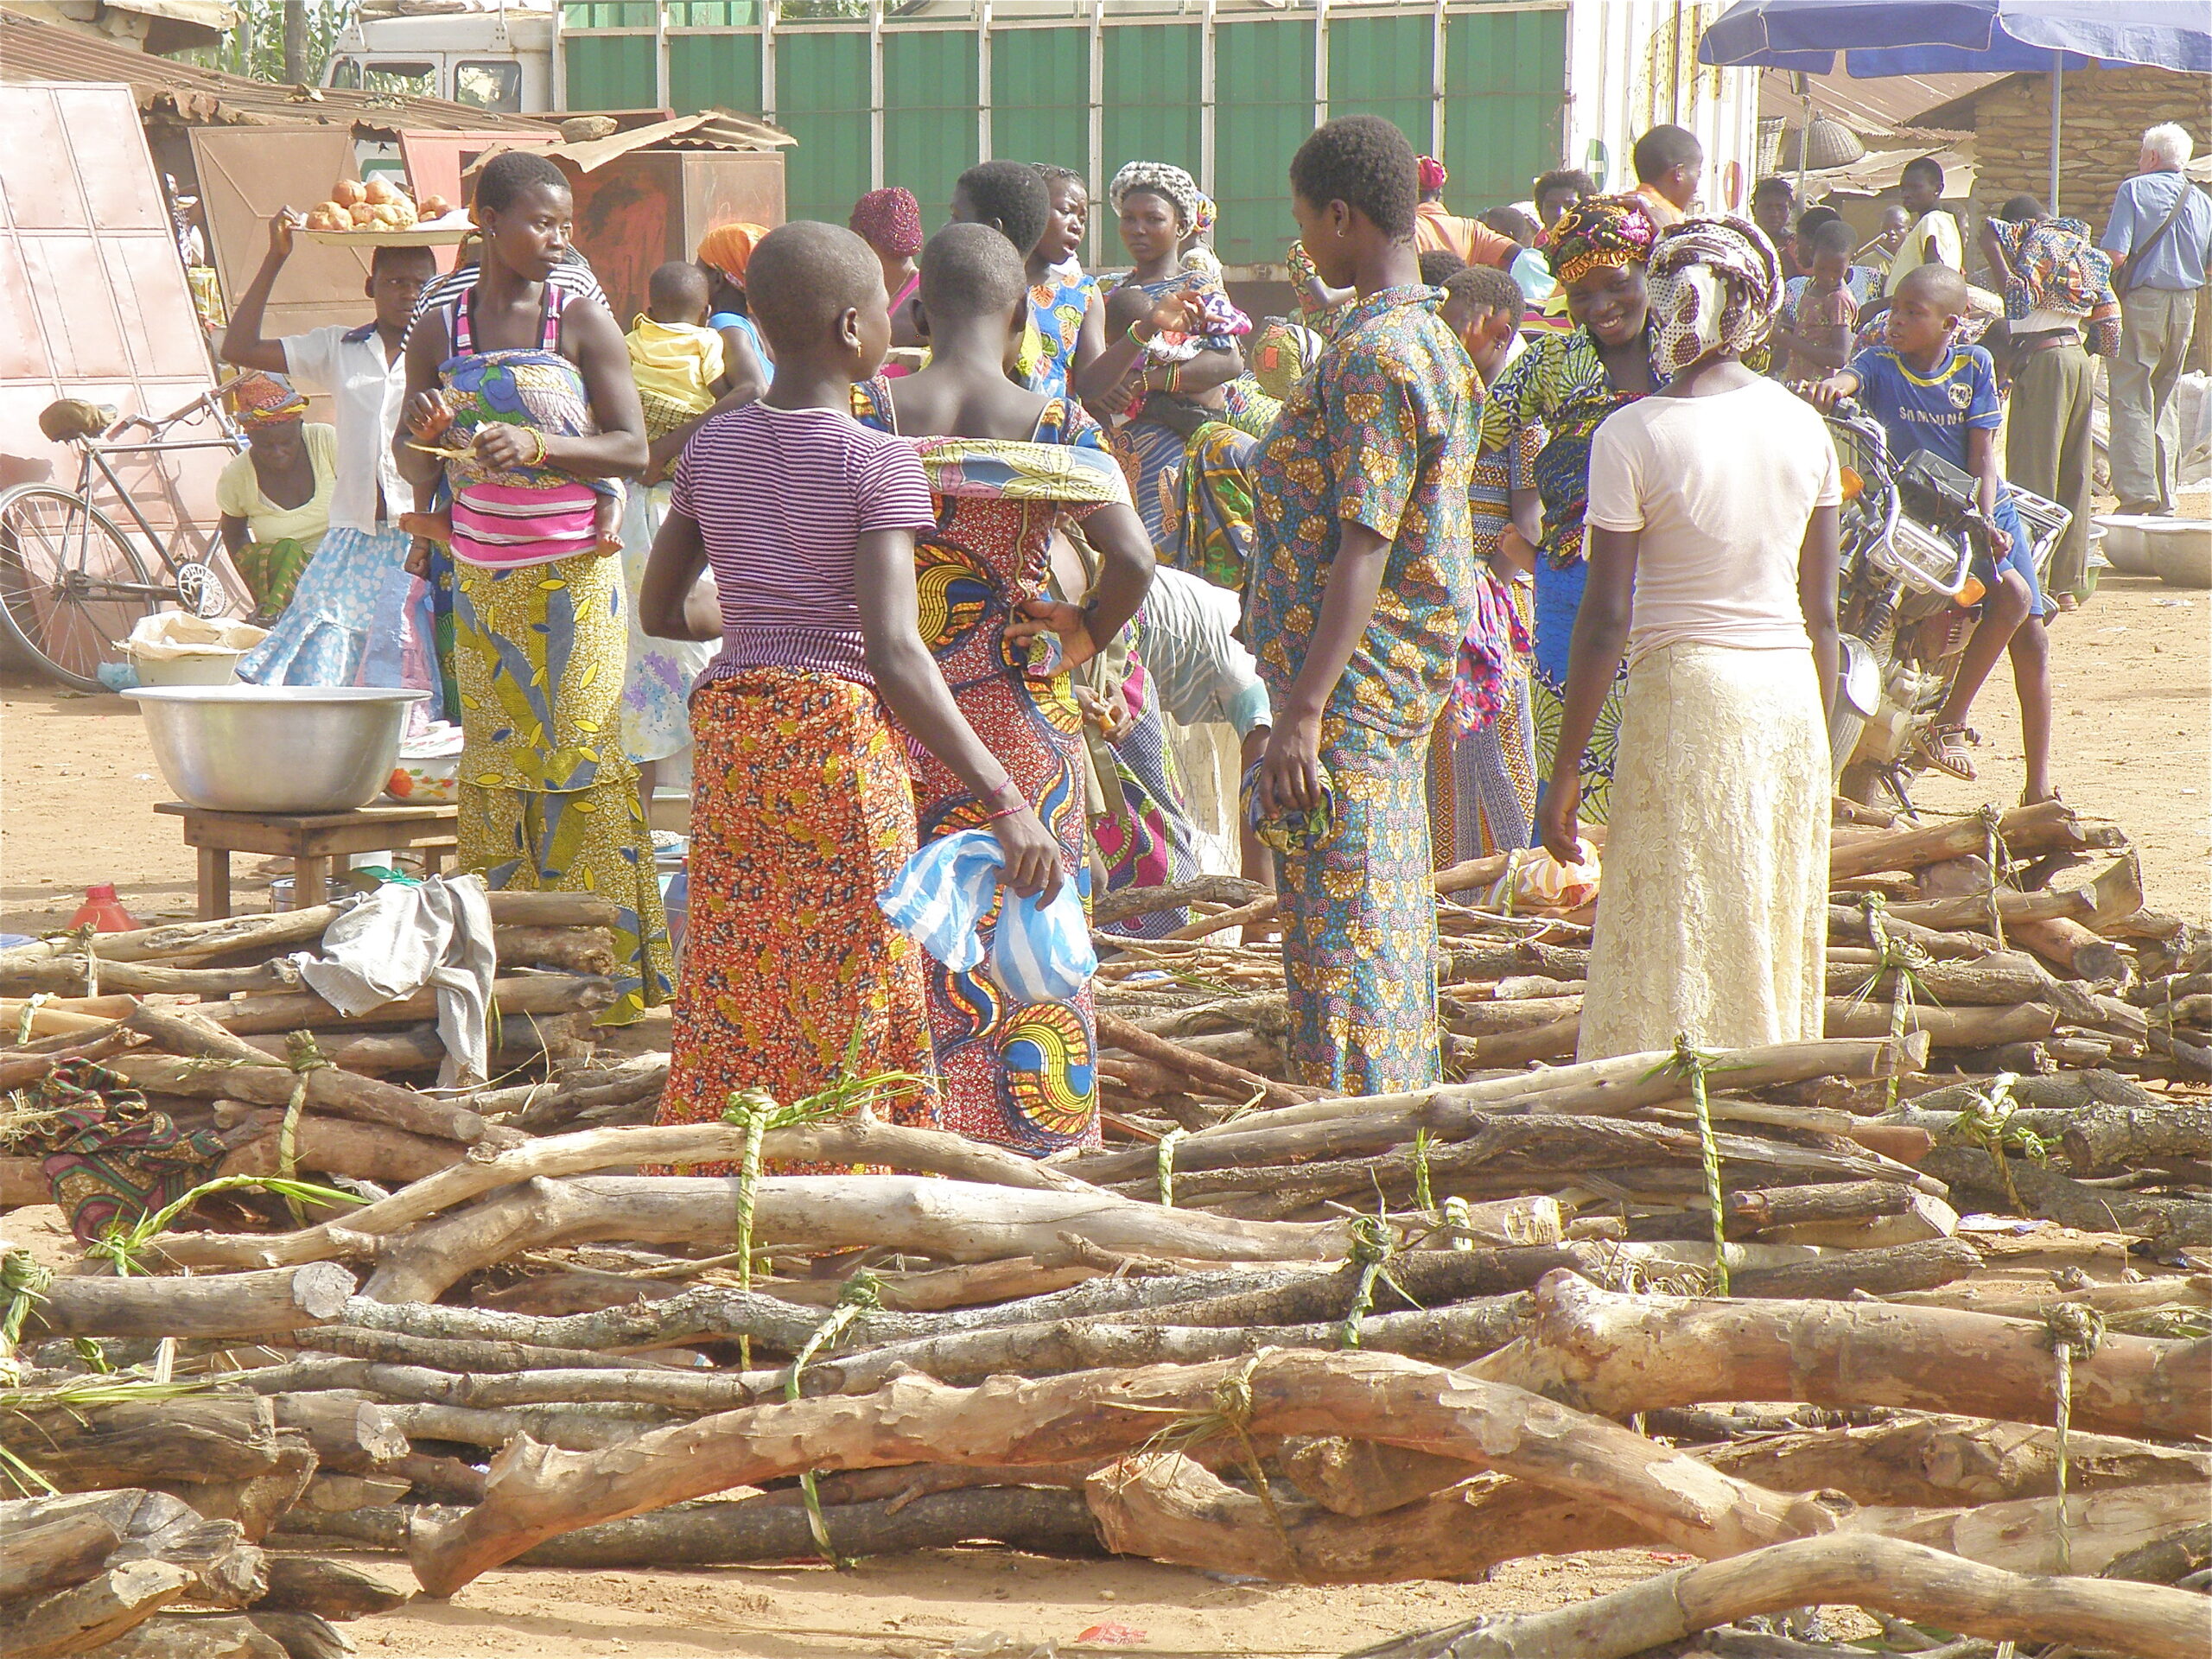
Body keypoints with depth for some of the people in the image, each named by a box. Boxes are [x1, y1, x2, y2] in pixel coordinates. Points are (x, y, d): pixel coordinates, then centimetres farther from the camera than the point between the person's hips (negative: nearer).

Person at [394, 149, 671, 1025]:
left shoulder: (583, 322, -4)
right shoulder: (438, 330, 5)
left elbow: (632, 449, -8)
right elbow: (412, 466, 8)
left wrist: (536, 446, -23)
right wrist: (430, 439, -16)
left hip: (574, 577, -3)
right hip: (481, 579, 4)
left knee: (579, 757, -6)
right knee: (492, 764, 3)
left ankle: (612, 969, -3)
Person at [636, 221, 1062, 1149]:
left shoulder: (713, 447, 7)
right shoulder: (879, 464, -10)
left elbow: (661, 611, 17)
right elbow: (895, 655, -19)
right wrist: (1003, 802, -21)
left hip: (729, 721, 6)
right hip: (844, 727, -6)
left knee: (728, 1000, 10)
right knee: (849, 987, 1)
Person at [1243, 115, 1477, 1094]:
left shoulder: (1372, 354, -18)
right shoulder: (1428, 337, 14)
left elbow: (1364, 546, -23)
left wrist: (1303, 712, -24)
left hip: (1352, 684, -10)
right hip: (1403, 684, 10)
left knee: (1339, 938, -7)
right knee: (1390, 928, 16)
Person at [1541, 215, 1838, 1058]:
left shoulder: (1632, 436, -9)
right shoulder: (1805, 427, 6)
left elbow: (1606, 618, -10)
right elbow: (1823, 615, 9)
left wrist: (1564, 772, -4)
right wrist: (1817, 748, 20)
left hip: (1685, 687, -5)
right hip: (1792, 699, 5)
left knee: (1673, 961, -1)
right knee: (1773, 950, 12)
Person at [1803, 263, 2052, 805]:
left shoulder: (1974, 365, -2)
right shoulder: (1881, 364, -7)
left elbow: (1982, 452, -6)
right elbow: (1854, 376, -31)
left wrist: (1986, 522, -19)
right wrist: (1834, 383, -56)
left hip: (1986, 509, 4)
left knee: (2031, 643, 2)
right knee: (2010, 594, -27)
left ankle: (2039, 789, 9)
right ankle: (1949, 722, -17)